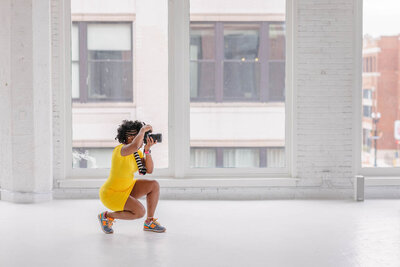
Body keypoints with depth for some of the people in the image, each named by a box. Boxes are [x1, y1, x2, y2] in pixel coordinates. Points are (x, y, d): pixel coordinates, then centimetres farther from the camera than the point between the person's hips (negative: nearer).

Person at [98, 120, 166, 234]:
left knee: (154, 185, -3)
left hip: (127, 188, 9)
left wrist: (147, 150, -18)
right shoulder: (121, 149, -26)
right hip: (111, 194, -9)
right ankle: (106, 216, -2)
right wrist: (143, 130, -32)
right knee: (140, 212, -25)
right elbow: (135, 146, -49)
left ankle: (149, 222, 7)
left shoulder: (137, 152, 1)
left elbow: (149, 169, -7)